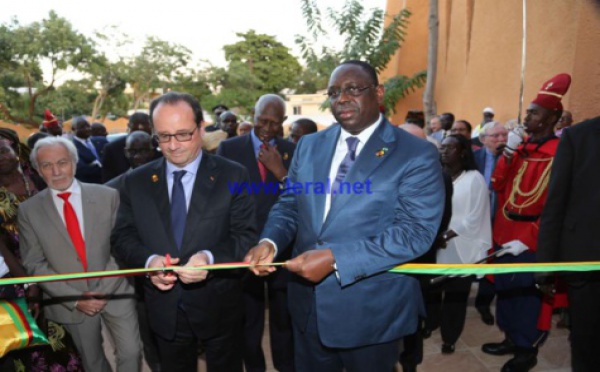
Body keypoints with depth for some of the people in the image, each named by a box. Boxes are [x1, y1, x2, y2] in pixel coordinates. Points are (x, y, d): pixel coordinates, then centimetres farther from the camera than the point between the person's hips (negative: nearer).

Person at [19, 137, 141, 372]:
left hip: (114, 292, -1)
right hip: (69, 301, 1)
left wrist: (104, 290, -13)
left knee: (131, 353, 5)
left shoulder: (108, 196, -6)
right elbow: (35, 263, -3)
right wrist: (75, 298, -11)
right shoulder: (29, 210, -4)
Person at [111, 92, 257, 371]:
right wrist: (148, 261, -20)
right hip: (164, 309, 2)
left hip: (218, 307, -2)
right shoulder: (136, 182, 0)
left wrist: (210, 258, -31)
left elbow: (246, 236, -12)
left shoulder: (232, 175, -9)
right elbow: (122, 237, 0)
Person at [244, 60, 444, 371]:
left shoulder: (417, 155, -12)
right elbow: (288, 205, 9)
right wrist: (270, 242, -14)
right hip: (308, 304, 5)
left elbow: (415, 232, -20)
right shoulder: (309, 146, 6)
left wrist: (335, 259, -28)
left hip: (371, 311, -4)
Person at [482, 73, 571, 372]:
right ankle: (511, 339, 36)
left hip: (528, 242, -7)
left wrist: (529, 240, -19)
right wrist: (507, 154, -8)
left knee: (526, 294, 7)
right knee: (505, 288, 17)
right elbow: (498, 185, 5)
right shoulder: (521, 148, 8)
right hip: (503, 235, 7)